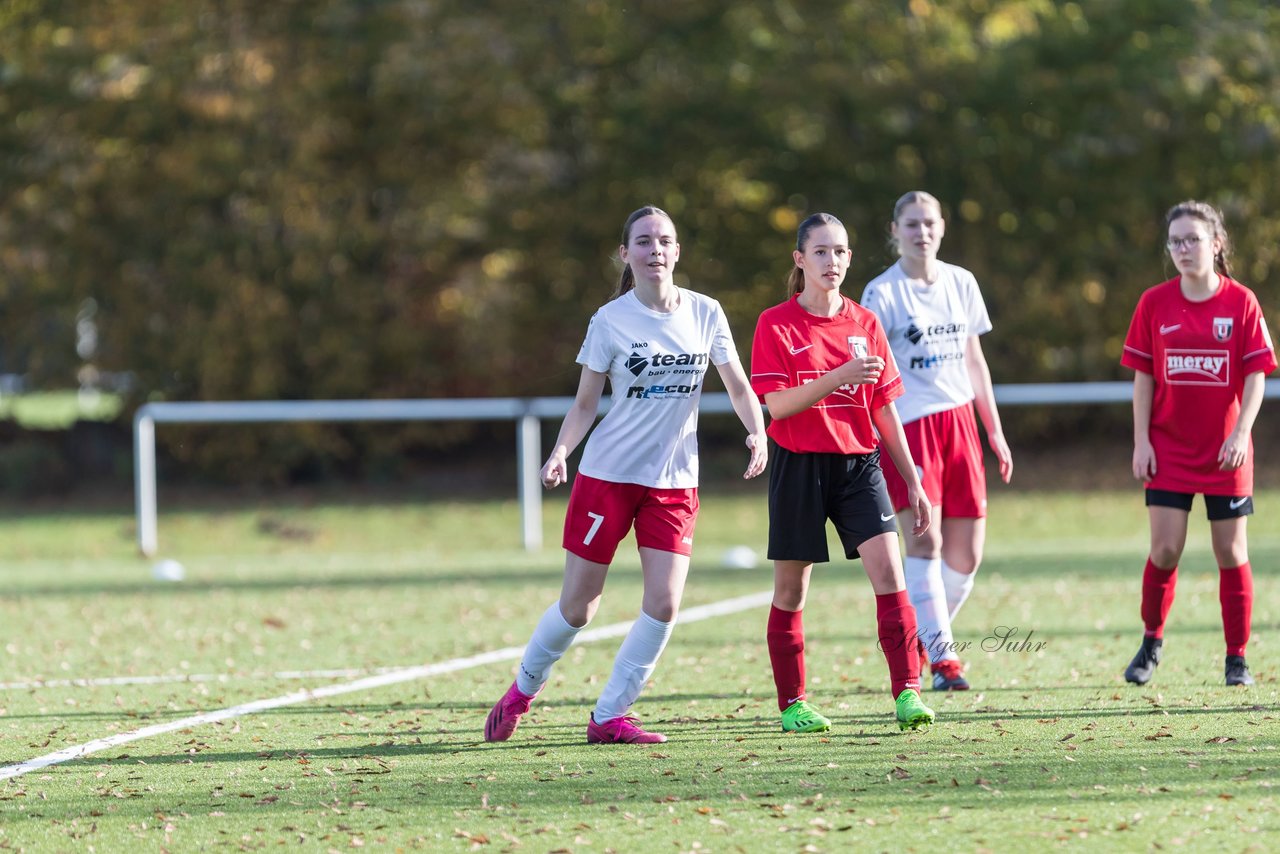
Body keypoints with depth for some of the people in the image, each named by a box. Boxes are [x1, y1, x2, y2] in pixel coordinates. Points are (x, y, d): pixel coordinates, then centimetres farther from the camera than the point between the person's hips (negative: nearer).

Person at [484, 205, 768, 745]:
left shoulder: (705, 313, 2)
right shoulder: (610, 320, -4)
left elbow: (737, 385, 6)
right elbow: (585, 404, 1)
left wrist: (757, 434, -13)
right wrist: (561, 452, -17)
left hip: (674, 481, 2)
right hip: (608, 474, -2)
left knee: (664, 604, -11)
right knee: (578, 605, 1)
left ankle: (609, 716, 1)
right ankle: (522, 690, 26)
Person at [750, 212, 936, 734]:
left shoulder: (864, 324, 8)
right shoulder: (777, 325, -4)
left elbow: (884, 409, 13)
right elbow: (777, 404, -14)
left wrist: (913, 481, 12)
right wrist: (839, 377, -25)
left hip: (859, 464, 3)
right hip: (799, 467, -3)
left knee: (889, 574, -14)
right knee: (791, 592, 5)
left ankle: (907, 693, -16)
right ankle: (792, 705, 17)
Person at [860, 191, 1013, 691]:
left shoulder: (961, 284, 11)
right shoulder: (883, 293, -5)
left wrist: (994, 430, 19)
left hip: (959, 421, 6)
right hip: (908, 424, -6)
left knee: (967, 552, 4)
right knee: (924, 540, -16)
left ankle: (925, 637, 24)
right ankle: (941, 656, -14)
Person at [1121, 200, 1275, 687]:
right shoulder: (1155, 304, 1)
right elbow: (1143, 377, 4)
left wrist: (1240, 433, -15)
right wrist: (1141, 442, -2)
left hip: (1226, 452, -1)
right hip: (1169, 448, 1)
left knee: (1231, 553, 3)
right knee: (1165, 550, -6)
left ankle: (1237, 657, 12)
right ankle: (1151, 642, 15)